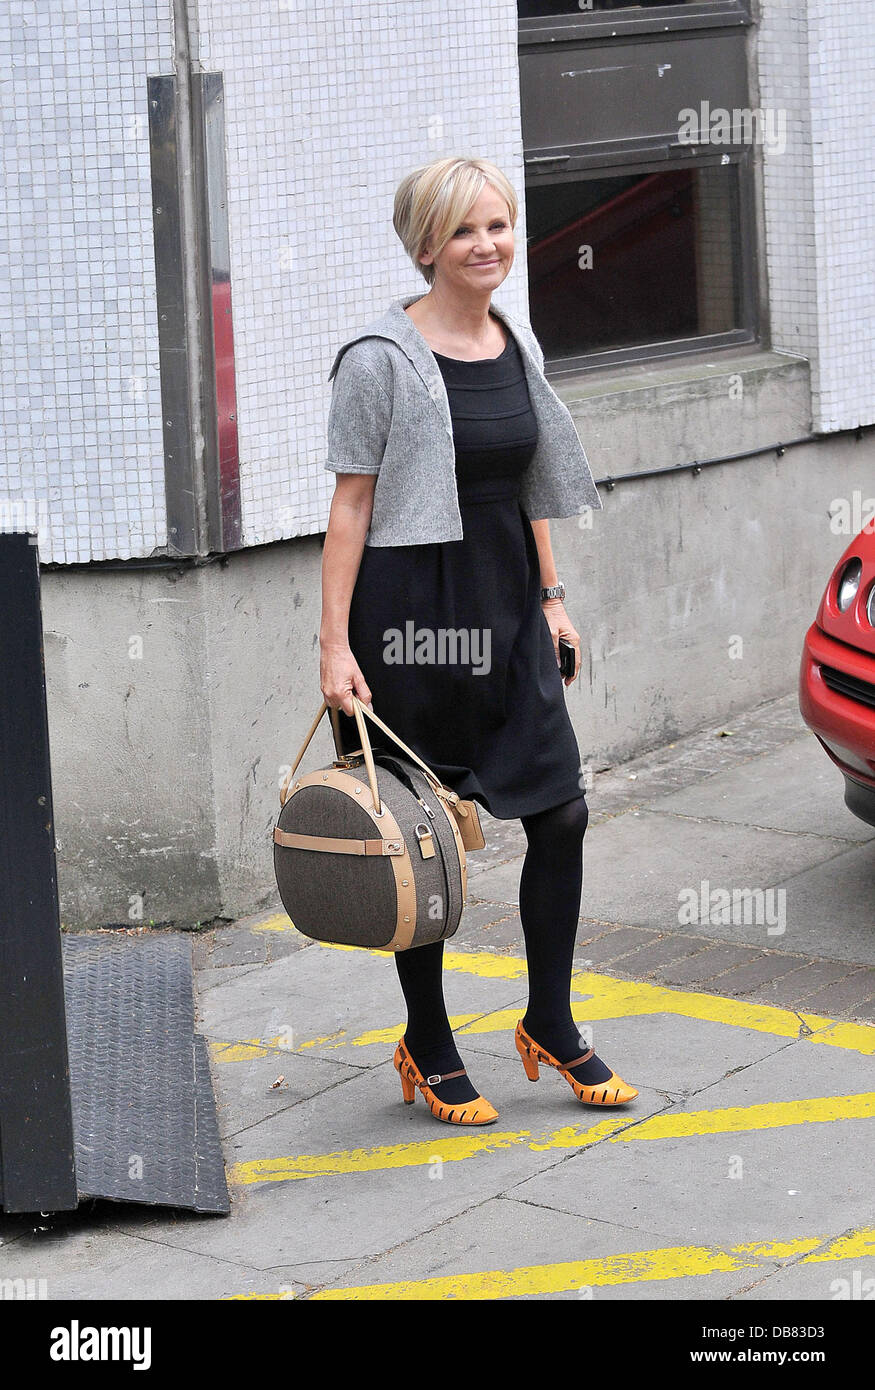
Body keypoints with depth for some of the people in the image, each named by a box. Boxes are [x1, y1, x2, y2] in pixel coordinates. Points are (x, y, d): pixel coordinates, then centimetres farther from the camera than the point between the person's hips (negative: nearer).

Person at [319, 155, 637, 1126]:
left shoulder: (517, 343, 9)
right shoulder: (380, 359, -11)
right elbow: (351, 506, -11)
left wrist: (549, 597, 15)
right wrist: (335, 644, -15)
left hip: (507, 609, 6)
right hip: (411, 611, -6)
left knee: (560, 816, 5)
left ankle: (550, 1024, 22)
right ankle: (427, 1045, 19)